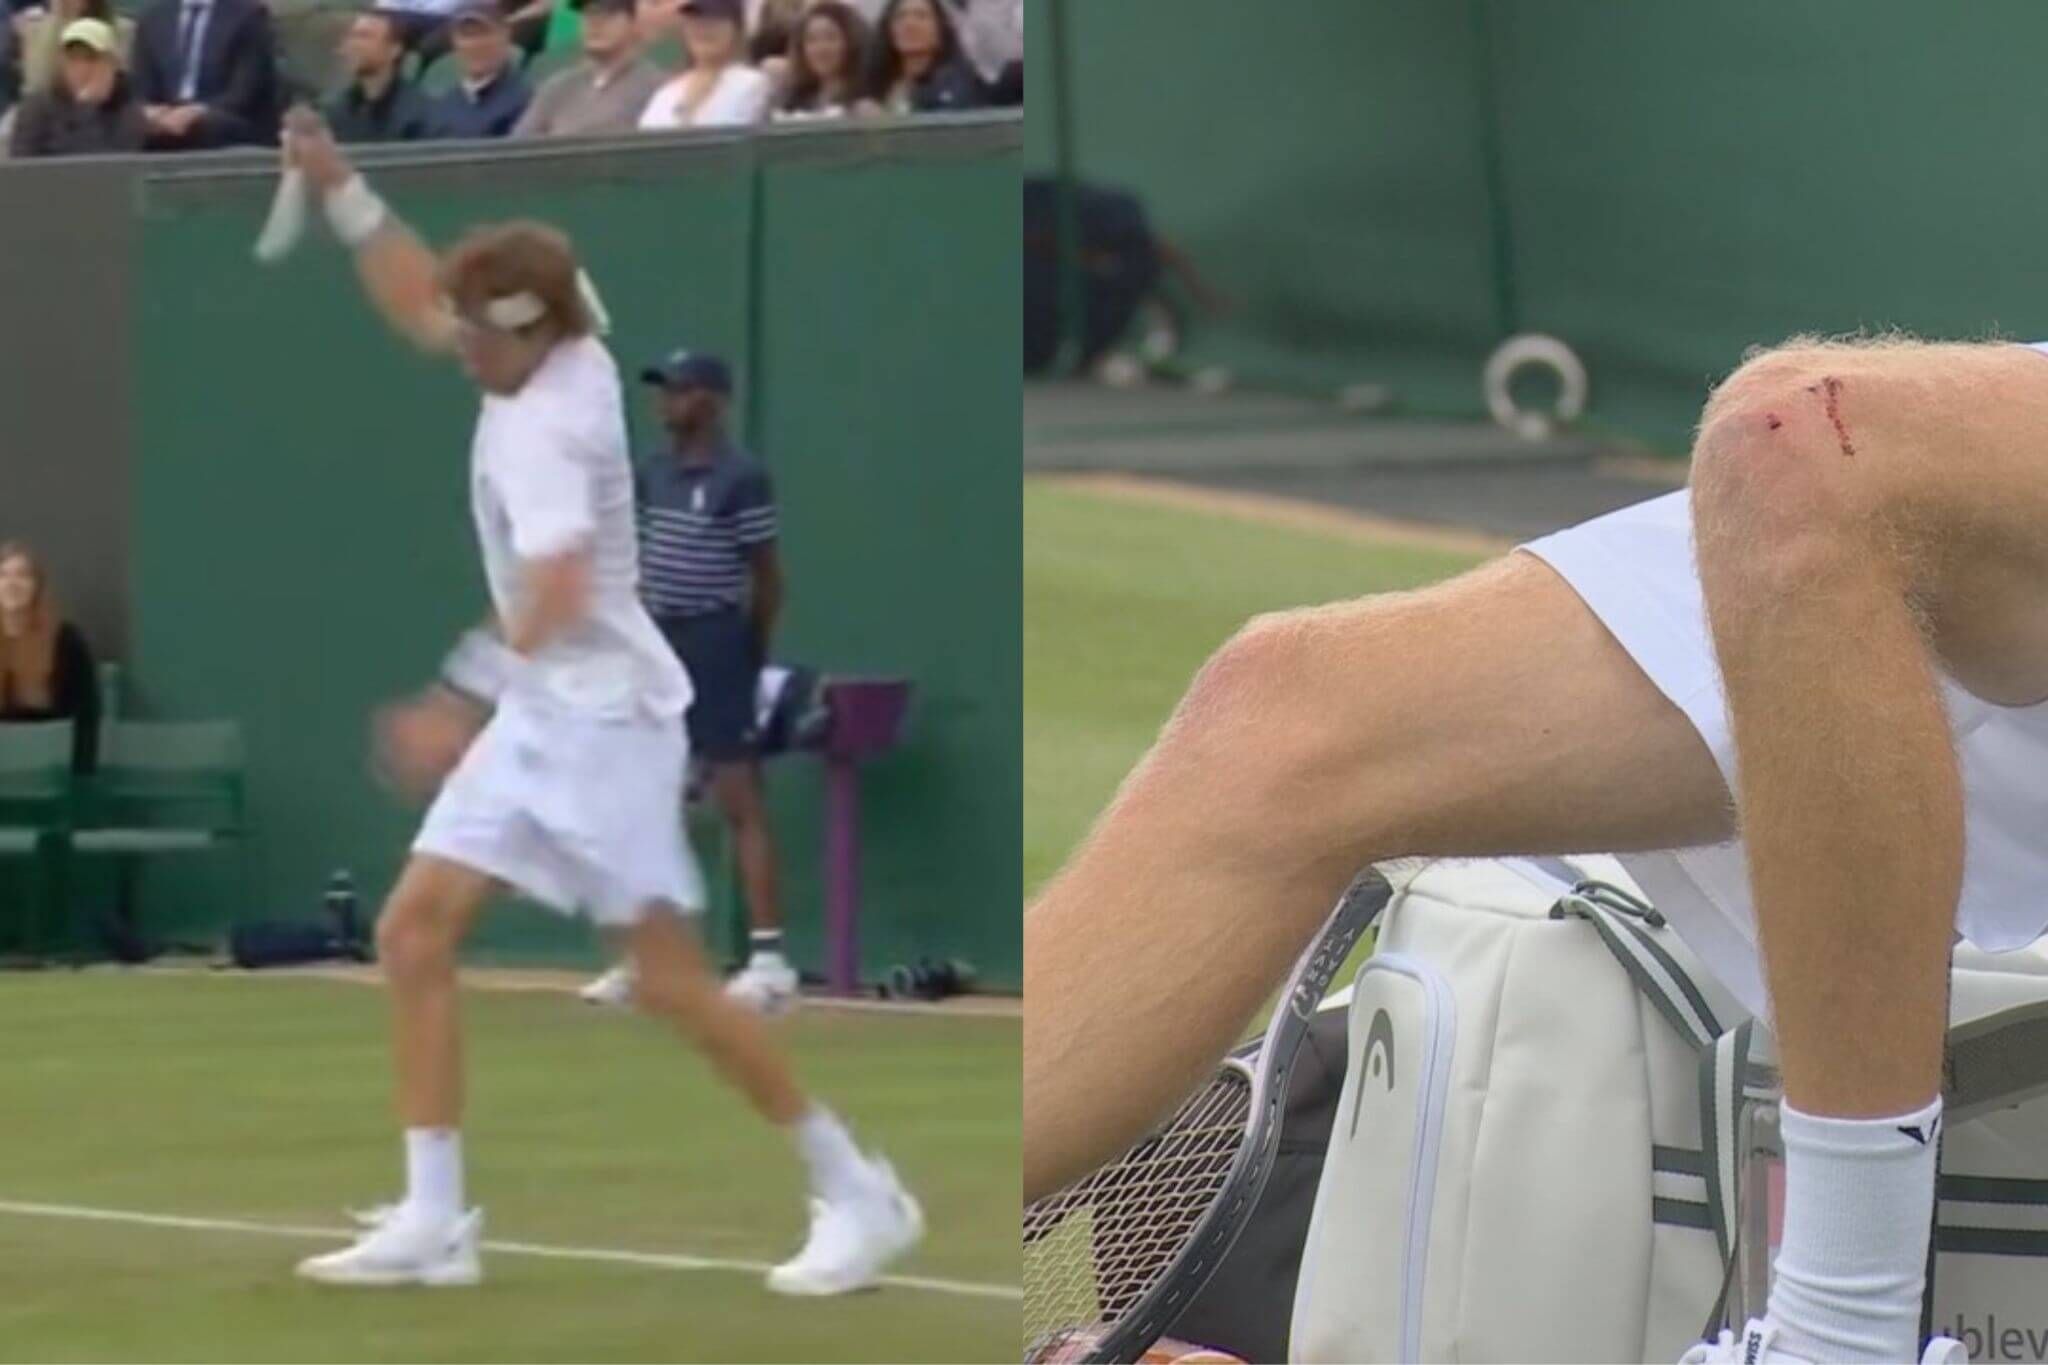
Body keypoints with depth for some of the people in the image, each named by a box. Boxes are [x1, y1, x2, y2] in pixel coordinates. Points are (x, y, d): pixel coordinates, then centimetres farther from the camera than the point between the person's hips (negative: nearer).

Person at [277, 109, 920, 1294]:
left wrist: (471, 695, -44)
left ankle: (858, 1195, 4)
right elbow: (419, 305, 21)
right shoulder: (552, 358, 2)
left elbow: (558, 589, -37)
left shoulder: (548, 430, -23)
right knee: (414, 931, 3)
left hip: (605, 716, -9)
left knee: (671, 980, -7)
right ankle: (434, 1219, 4)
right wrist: (342, 190, 15)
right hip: (541, 717, 9)